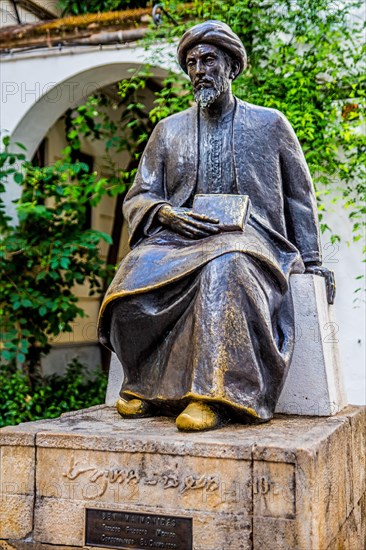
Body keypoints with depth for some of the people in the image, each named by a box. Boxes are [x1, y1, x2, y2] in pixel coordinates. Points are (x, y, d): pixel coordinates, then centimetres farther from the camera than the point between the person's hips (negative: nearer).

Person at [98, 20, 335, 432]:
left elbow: (300, 199, 17)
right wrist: (165, 214, -10)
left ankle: (215, 395, -38)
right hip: (179, 239, 3)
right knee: (137, 272, -32)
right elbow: (138, 198, 15)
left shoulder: (270, 124, 16)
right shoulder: (168, 130, 20)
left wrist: (310, 264, 8)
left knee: (221, 267, -40)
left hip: (251, 239, -2)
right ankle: (146, 384, -16)